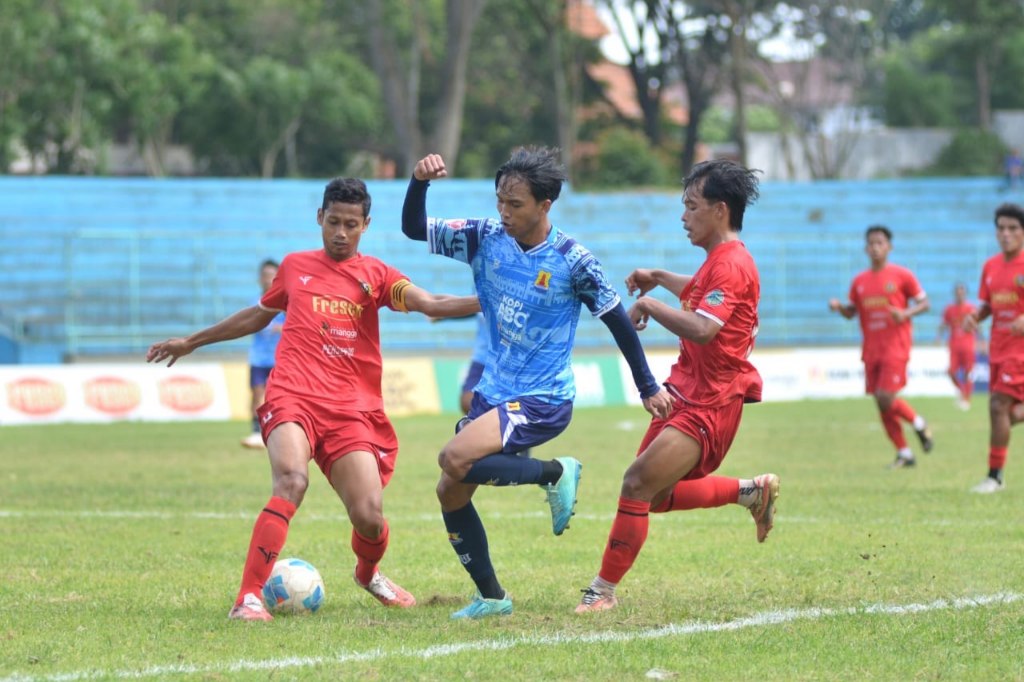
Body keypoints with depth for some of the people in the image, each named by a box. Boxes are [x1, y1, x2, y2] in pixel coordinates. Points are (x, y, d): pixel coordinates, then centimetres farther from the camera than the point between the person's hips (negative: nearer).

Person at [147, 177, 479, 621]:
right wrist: (191, 342, 39)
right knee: (292, 481, -30)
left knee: (369, 516, -10)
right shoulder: (295, 266, 16)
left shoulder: (374, 274, 10)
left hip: (353, 409, 1)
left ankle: (368, 573, 28)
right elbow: (259, 315, 32)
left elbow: (429, 303, -7)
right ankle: (248, 598, -30)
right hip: (293, 397, -1)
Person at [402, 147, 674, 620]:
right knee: (450, 494, 5)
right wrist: (419, 181, -22)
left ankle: (554, 473, -5)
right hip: (492, 393, 6)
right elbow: (414, 228, -2)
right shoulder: (486, 238, -3)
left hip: (544, 400, -6)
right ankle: (491, 597, 21)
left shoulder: (572, 261, -15)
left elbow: (617, 320, -5)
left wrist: (648, 388, 2)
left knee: (455, 459, -26)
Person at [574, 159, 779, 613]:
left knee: (638, 484, -16)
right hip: (686, 393, 10)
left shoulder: (731, 265, -18)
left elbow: (702, 329, -33)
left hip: (709, 405, -10)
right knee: (656, 496, 13)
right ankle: (752, 491, 24)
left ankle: (604, 590, -9)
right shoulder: (718, 260, 14)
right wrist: (659, 278, 34)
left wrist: (649, 305, -23)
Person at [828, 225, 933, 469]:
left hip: (895, 347, -5)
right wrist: (839, 307, -3)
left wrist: (906, 314, -18)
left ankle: (918, 423, 10)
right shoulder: (860, 281, 10)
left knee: (886, 398, -17)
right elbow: (852, 311, 18)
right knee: (881, 404, 4)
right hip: (871, 350, 5)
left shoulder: (901, 275, -3)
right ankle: (904, 453, 15)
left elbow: (924, 303, 0)